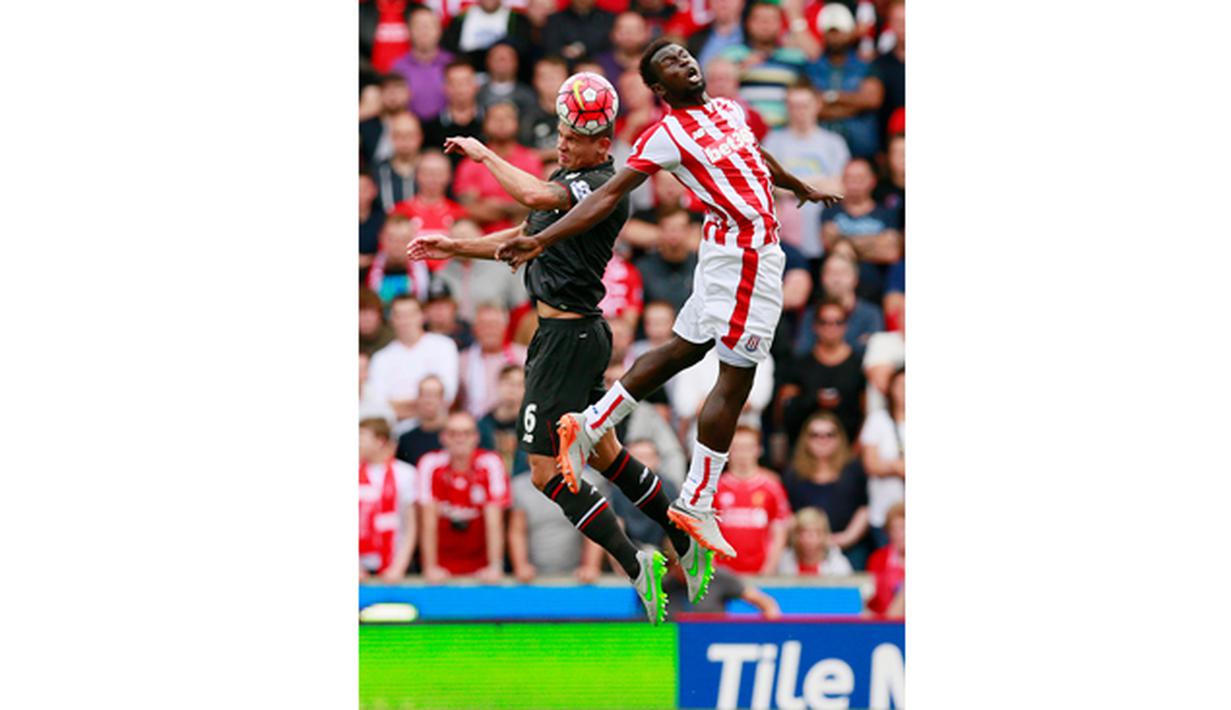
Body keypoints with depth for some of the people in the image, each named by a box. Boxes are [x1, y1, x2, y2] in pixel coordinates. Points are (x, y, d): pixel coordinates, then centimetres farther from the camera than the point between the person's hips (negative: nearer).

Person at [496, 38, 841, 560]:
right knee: (736, 377, -6)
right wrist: (541, 240, -18)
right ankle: (695, 504, -1)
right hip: (745, 253, -9)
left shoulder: (729, 110, 13)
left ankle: (590, 427, 22)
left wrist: (801, 188, 49)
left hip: (742, 249, 9)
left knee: (682, 350, 15)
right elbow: (611, 194, -12)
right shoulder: (666, 135, -11)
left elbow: (759, 157, 33)